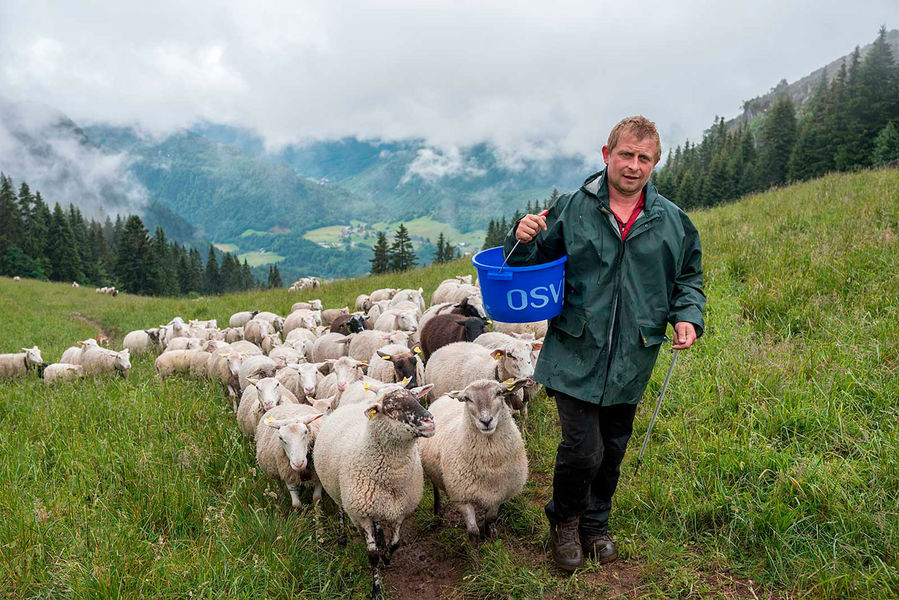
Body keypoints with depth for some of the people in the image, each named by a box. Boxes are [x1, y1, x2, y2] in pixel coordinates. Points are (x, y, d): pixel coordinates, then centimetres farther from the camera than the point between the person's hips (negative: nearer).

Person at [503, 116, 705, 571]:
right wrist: (523, 242, -19)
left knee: (612, 450, 17)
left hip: (631, 361, 4)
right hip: (576, 355, -3)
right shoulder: (571, 209, -3)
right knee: (582, 449, -8)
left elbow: (689, 277, 15)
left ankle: (595, 523, 43)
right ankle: (564, 520, 24)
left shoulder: (672, 221, 4)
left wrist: (687, 316, -3)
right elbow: (535, 266, 4)